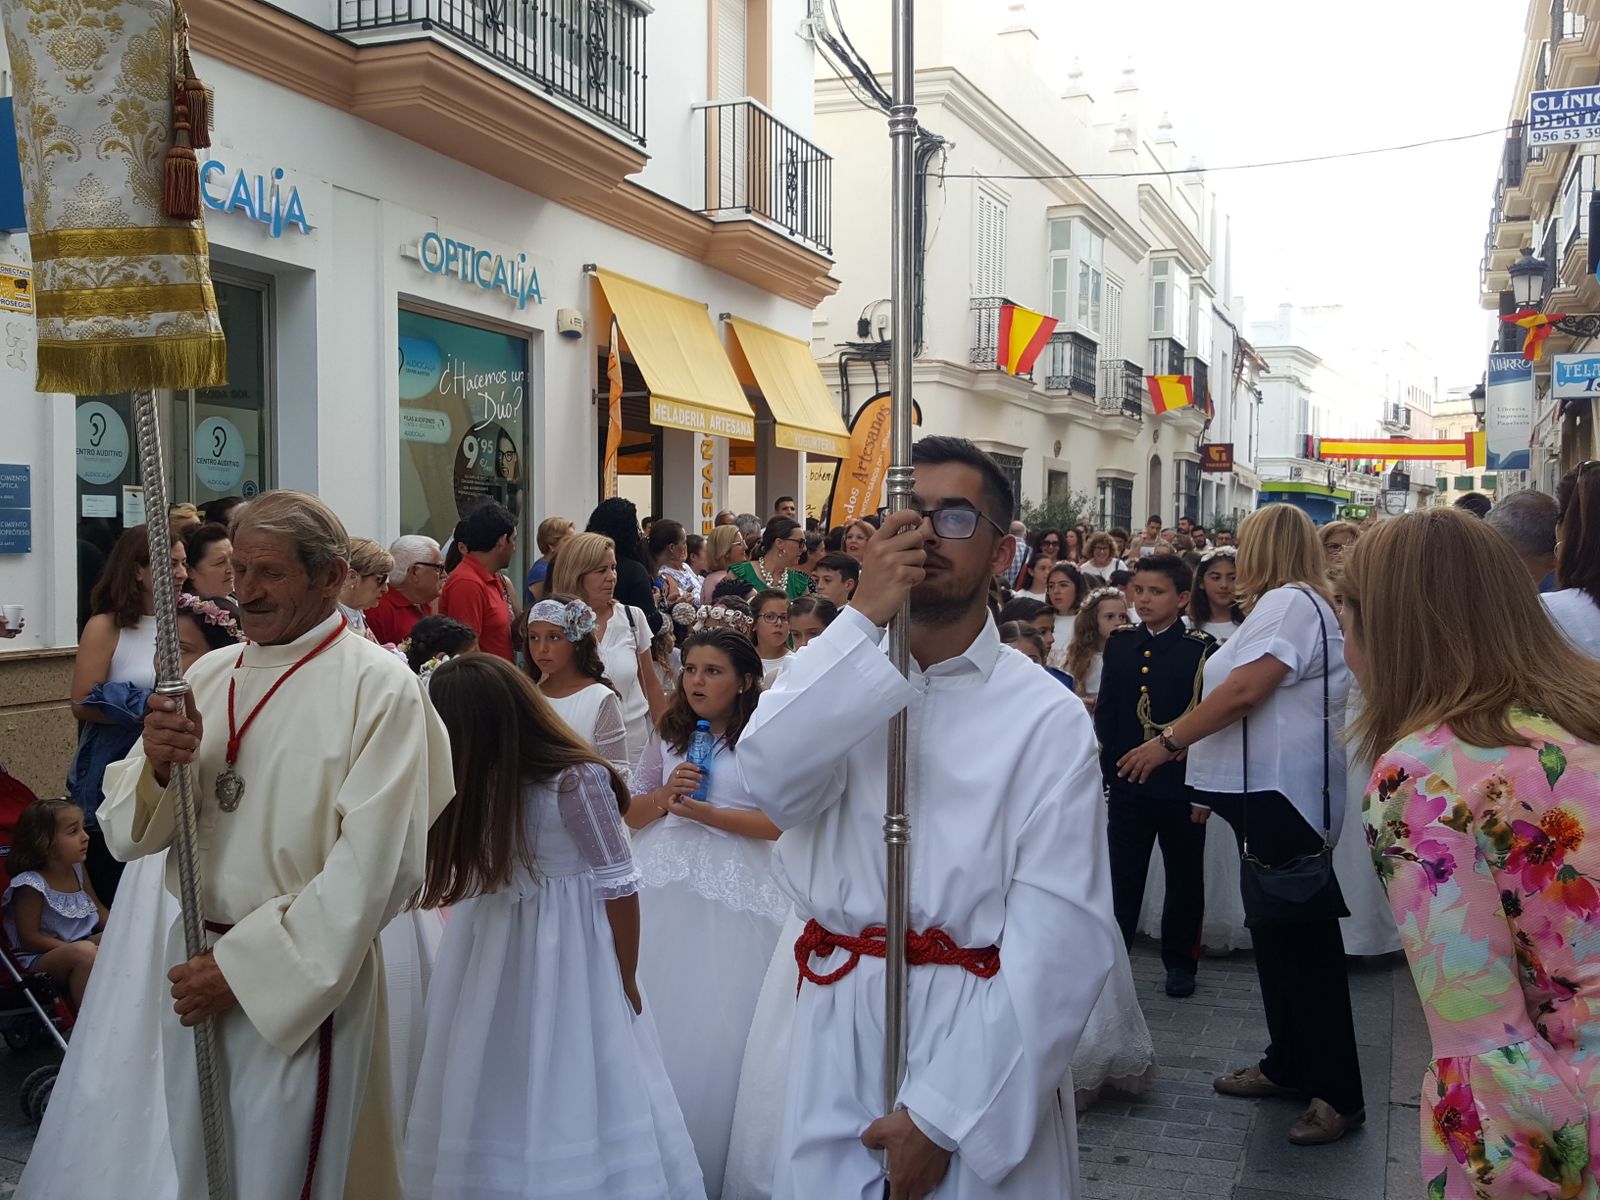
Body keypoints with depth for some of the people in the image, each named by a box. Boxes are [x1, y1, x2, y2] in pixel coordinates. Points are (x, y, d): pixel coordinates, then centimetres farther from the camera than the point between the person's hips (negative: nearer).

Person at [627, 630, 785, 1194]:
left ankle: (713, 1163, 14)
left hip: (734, 890, -4)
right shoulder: (667, 734, 13)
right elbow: (631, 813, 15)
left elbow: (782, 822, -11)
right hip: (663, 889, 5)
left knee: (717, 1021, 0)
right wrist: (664, 797, -5)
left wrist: (707, 813, -16)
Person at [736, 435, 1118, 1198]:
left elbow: (1060, 940, -13)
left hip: (979, 1039, -2)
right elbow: (772, 782, -19)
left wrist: (944, 1117, -15)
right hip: (837, 1034, 3)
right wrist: (865, 618, -22)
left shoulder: (1047, 718, -7)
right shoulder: (835, 671, 3)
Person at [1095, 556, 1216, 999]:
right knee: (1121, 878, 6)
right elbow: (1106, 714, 7)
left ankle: (1180, 962, 26)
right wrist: (1101, 776, 3)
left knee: (1184, 879, 11)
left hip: (1182, 784, -2)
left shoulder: (1203, 649, -6)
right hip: (1128, 782, 2)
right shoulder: (1120, 643, 5)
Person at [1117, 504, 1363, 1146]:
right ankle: (1288, 1063, 25)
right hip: (1265, 787, 11)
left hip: (1283, 793, -11)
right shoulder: (1295, 603, 22)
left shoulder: (1289, 602, -12)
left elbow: (1244, 689, -22)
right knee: (1275, 928, 15)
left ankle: (1337, 1092, -3)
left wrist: (1170, 741, -15)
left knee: (1299, 934, -8)